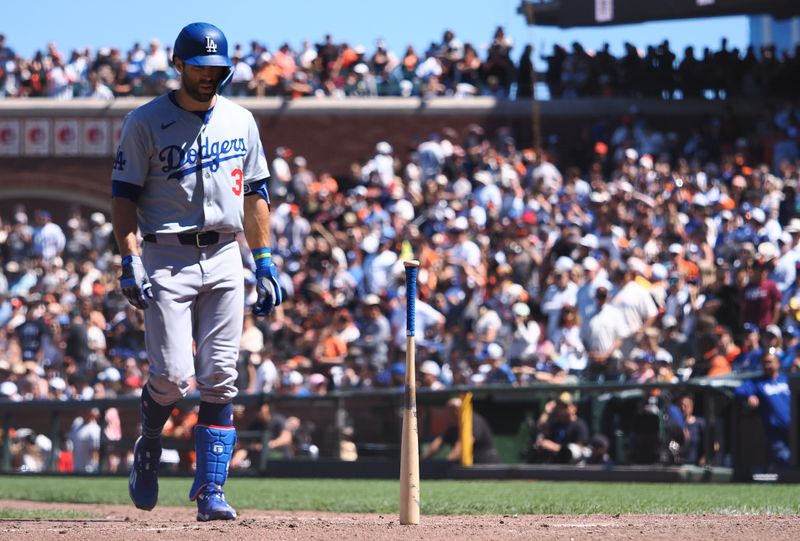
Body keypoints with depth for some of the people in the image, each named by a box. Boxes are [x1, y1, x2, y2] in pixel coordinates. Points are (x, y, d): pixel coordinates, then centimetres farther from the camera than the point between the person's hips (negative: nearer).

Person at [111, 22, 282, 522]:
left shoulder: (241, 120, 12)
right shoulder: (147, 122, -1)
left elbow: (255, 195, 17)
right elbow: (125, 196, -2)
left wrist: (265, 261, 10)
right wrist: (130, 260, -13)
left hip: (225, 259, 3)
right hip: (166, 261, -3)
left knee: (220, 379, -3)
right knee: (172, 376, -11)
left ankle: (211, 491, -1)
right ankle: (149, 448, 19)